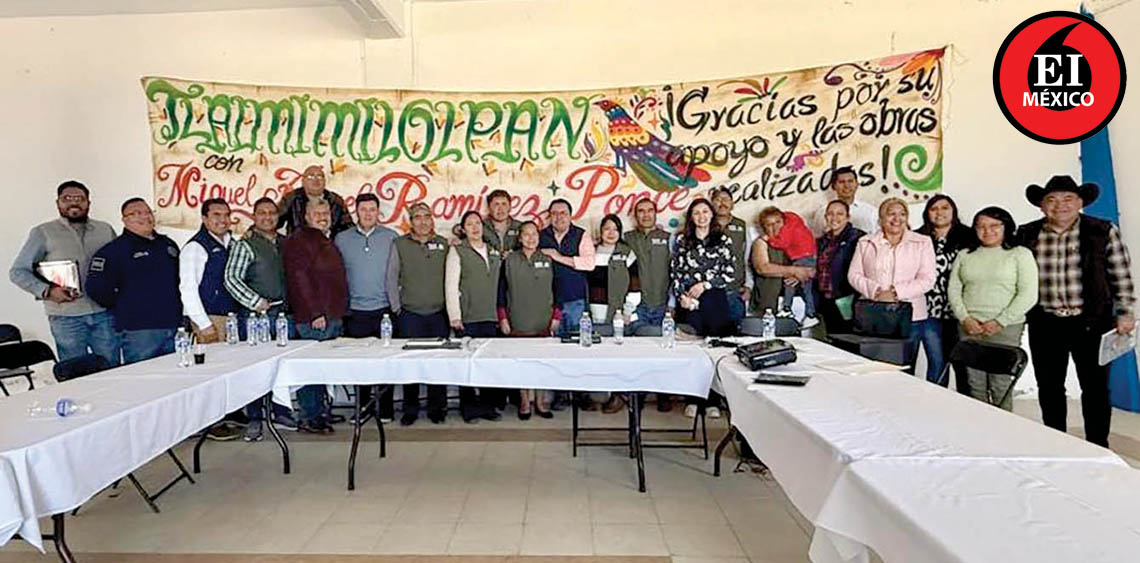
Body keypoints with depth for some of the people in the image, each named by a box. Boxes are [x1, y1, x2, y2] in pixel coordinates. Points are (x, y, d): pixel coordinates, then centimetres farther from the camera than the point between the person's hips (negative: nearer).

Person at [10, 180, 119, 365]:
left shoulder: (105, 230, 13)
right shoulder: (43, 233, 5)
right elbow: (18, 272, 4)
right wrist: (46, 291, -12)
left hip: (104, 313, 2)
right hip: (66, 317, -2)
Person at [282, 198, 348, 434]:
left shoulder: (326, 241, 21)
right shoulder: (299, 241, -8)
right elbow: (299, 279, -17)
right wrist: (315, 313, -21)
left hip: (332, 316, 9)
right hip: (314, 318, -9)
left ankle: (320, 412, 24)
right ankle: (309, 419, 1)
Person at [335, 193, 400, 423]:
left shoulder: (391, 237, 4)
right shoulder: (341, 239, 7)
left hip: (384, 310, -1)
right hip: (355, 312, 1)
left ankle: (386, 409, 12)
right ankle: (362, 407, 18)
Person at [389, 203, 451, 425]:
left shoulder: (443, 244, 7)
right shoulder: (400, 244, 4)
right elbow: (391, 278, 6)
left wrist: (451, 307, 5)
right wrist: (397, 308, 2)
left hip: (439, 314, 1)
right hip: (410, 315, -1)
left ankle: (437, 407, 15)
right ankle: (410, 409, 14)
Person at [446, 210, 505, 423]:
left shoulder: (494, 253, 16)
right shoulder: (457, 252, 2)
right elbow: (451, 285, -3)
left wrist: (499, 313, 13)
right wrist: (455, 316, -9)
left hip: (490, 318, 4)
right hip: (467, 318, -4)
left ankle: (488, 405, 17)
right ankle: (469, 408, 11)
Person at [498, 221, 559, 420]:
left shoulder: (548, 260, 8)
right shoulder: (509, 260, 6)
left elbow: (557, 289, 10)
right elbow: (501, 290, 6)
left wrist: (556, 316, 5)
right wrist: (503, 317, 2)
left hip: (544, 323, 1)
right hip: (518, 324, -1)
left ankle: (542, 402, 12)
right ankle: (524, 403, 13)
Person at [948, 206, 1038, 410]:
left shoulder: (1020, 254, 4)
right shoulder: (965, 255, 14)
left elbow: (1028, 295, -4)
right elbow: (953, 289, 10)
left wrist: (1000, 322, -11)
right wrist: (964, 318, -5)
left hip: (1005, 328, -3)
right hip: (969, 327, 3)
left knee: (1001, 384, -3)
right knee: (974, 384, 4)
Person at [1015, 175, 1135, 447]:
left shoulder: (1104, 232, -2)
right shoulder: (1026, 235, 1)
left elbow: (1121, 277, 2)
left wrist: (1125, 313, -3)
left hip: (1091, 323, -1)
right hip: (1044, 325, 2)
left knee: (1095, 388, 8)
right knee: (1048, 388, 10)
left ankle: (1098, 448, 23)